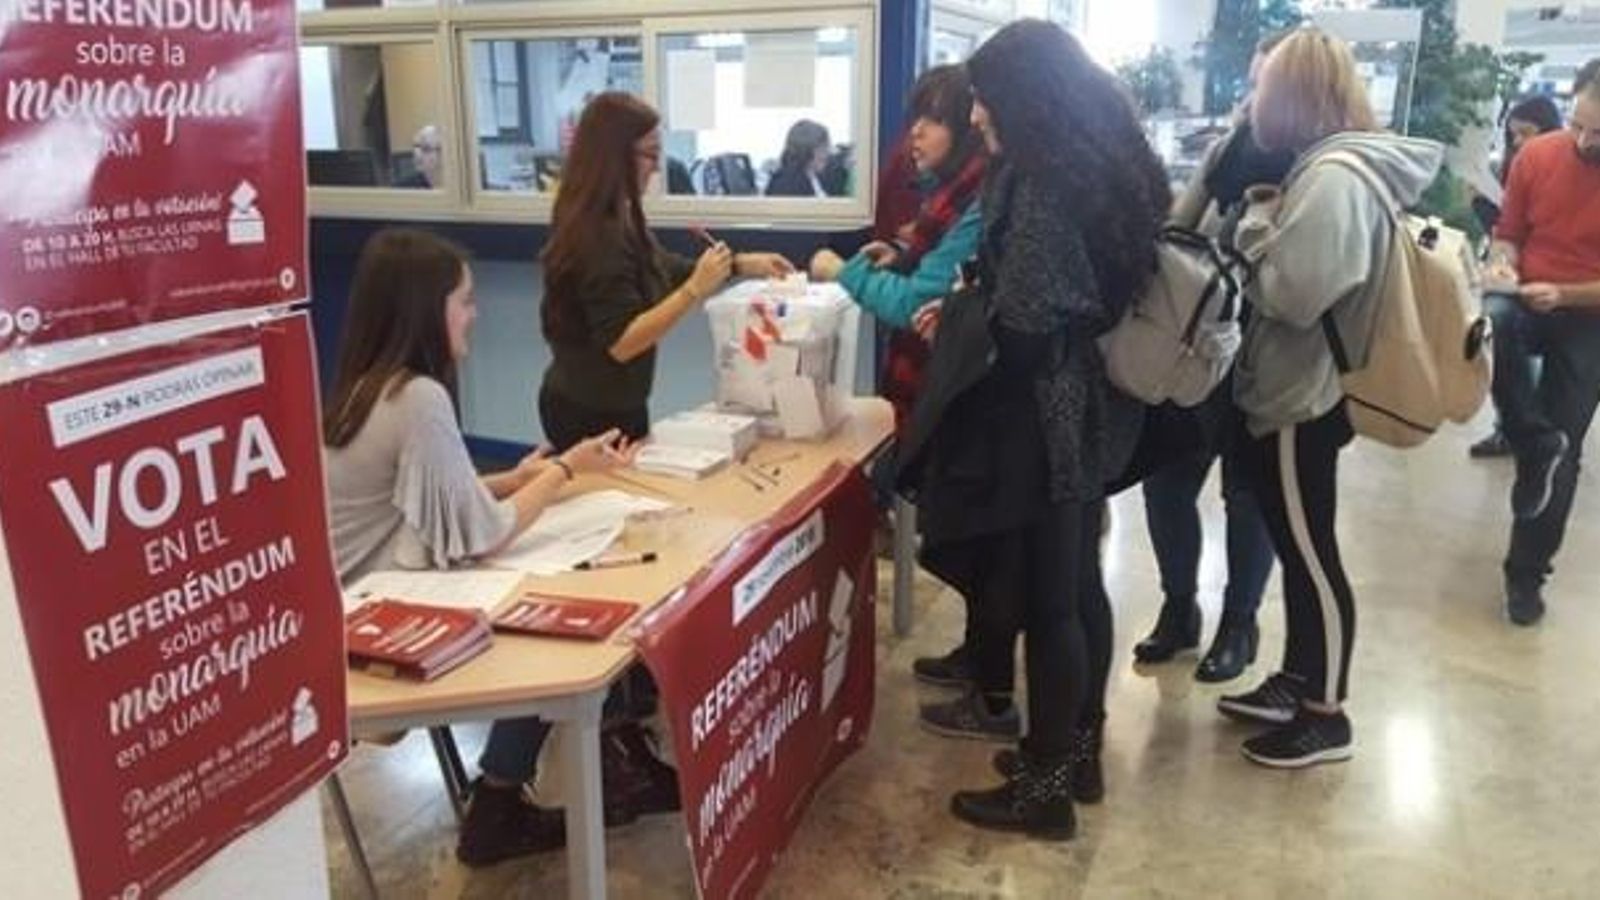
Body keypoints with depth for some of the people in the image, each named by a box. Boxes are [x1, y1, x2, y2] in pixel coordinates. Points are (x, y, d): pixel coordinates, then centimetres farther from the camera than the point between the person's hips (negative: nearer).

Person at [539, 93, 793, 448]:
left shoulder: (615, 221, 5)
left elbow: (660, 268, 18)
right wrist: (696, 289, -31)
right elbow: (621, 343, -29)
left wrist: (740, 264, 11)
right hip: (595, 414, -9)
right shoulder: (598, 236, -25)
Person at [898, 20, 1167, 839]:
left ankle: (1043, 788, 16)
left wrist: (955, 309, -5)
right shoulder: (1099, 170, 9)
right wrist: (971, 307, 13)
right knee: (1078, 586, 18)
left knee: (1042, 601, 1)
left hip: (1043, 423, -10)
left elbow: (1020, 330, -23)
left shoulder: (1041, 185, -20)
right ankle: (1078, 753, 33)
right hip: (1093, 414, 10)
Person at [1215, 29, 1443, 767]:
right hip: (1296, 391, 10)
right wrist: (1271, 221, 2)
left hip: (1300, 400, -10)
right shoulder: (1338, 166, 10)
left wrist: (1256, 226, -12)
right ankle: (1295, 684, 34)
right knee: (1297, 550, 19)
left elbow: (1292, 293, -26)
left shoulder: (1333, 178, -21)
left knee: (1312, 557, 3)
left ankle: (1325, 716, 18)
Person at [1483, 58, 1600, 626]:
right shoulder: (1536, 155, -6)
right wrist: (1502, 265, -15)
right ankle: (1537, 444, -19)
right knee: (1490, 322, -37)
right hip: (1526, 303, 1)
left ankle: (1527, 572, 17)